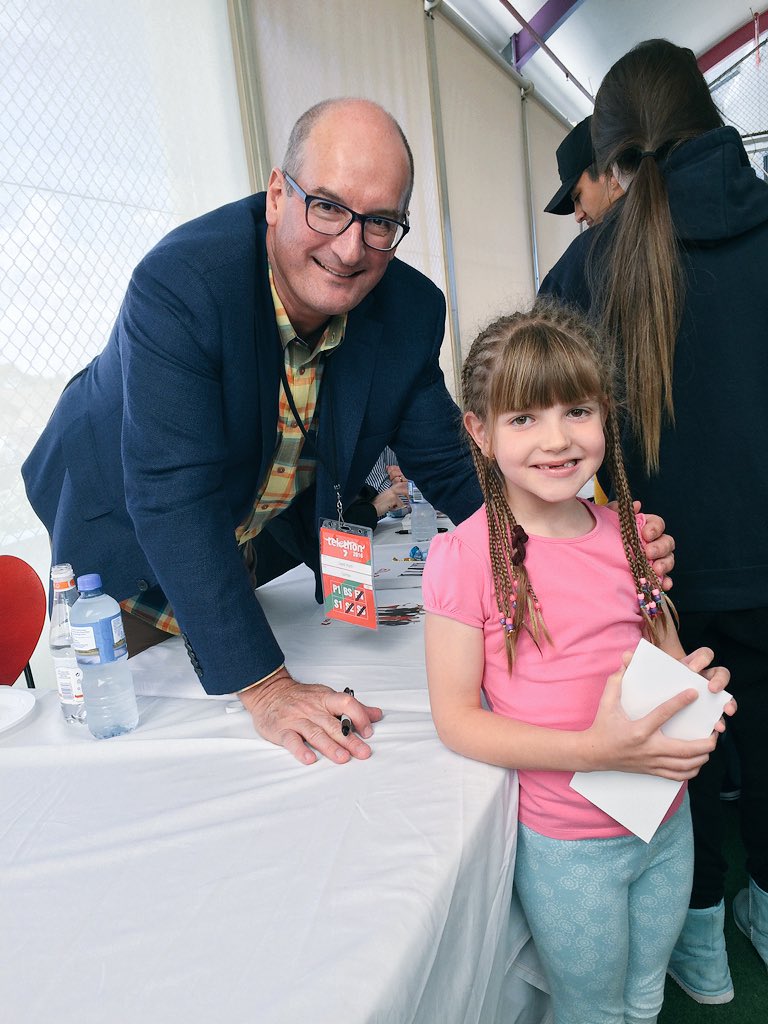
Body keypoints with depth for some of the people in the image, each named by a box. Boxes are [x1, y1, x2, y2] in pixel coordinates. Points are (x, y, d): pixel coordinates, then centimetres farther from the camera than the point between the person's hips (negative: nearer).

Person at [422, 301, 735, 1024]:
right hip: (567, 844, -5)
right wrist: (593, 750, -27)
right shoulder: (465, 556, -21)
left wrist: (699, 685, -12)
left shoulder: (627, 533, -4)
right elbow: (456, 719, -17)